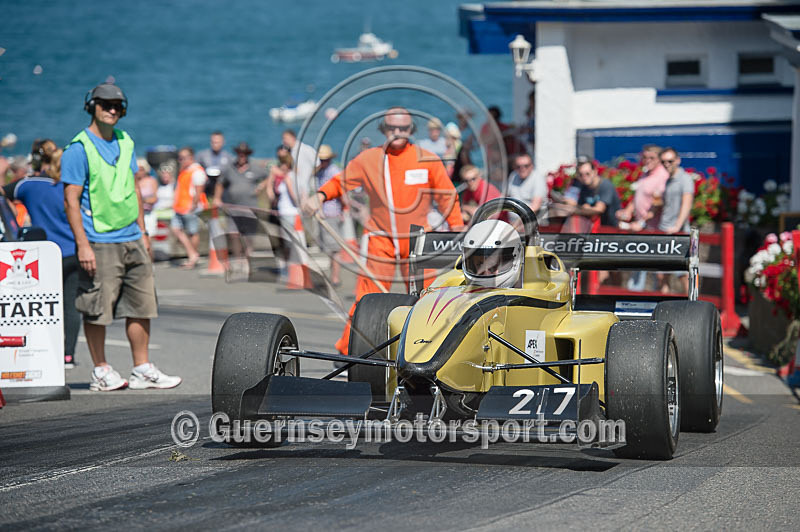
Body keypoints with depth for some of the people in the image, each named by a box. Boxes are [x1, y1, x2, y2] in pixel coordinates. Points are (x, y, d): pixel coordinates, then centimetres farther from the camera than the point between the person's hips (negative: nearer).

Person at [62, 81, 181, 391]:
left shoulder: (125, 142, 14)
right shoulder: (78, 148, -7)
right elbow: (71, 200, -11)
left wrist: (142, 232, 17)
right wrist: (82, 245, -17)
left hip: (131, 240, 7)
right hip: (99, 243, -7)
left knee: (142, 305, 7)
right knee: (97, 309, -1)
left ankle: (143, 370, 14)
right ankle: (101, 372, 9)